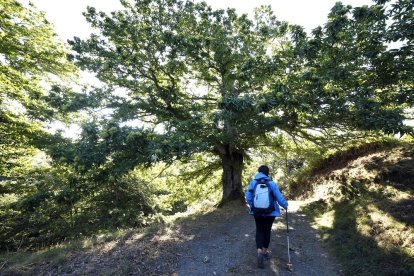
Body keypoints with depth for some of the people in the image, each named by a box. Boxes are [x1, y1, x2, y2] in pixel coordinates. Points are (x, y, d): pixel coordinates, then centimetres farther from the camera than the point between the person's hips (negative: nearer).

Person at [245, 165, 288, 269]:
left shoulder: (253, 183, -7)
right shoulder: (272, 183, -11)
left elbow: (248, 198, -4)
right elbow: (279, 197, -8)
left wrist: (252, 206, 15)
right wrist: (285, 205, 12)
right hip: (270, 212, 0)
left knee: (259, 230, 13)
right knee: (267, 230, 18)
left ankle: (259, 251, -7)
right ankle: (265, 251, 33)